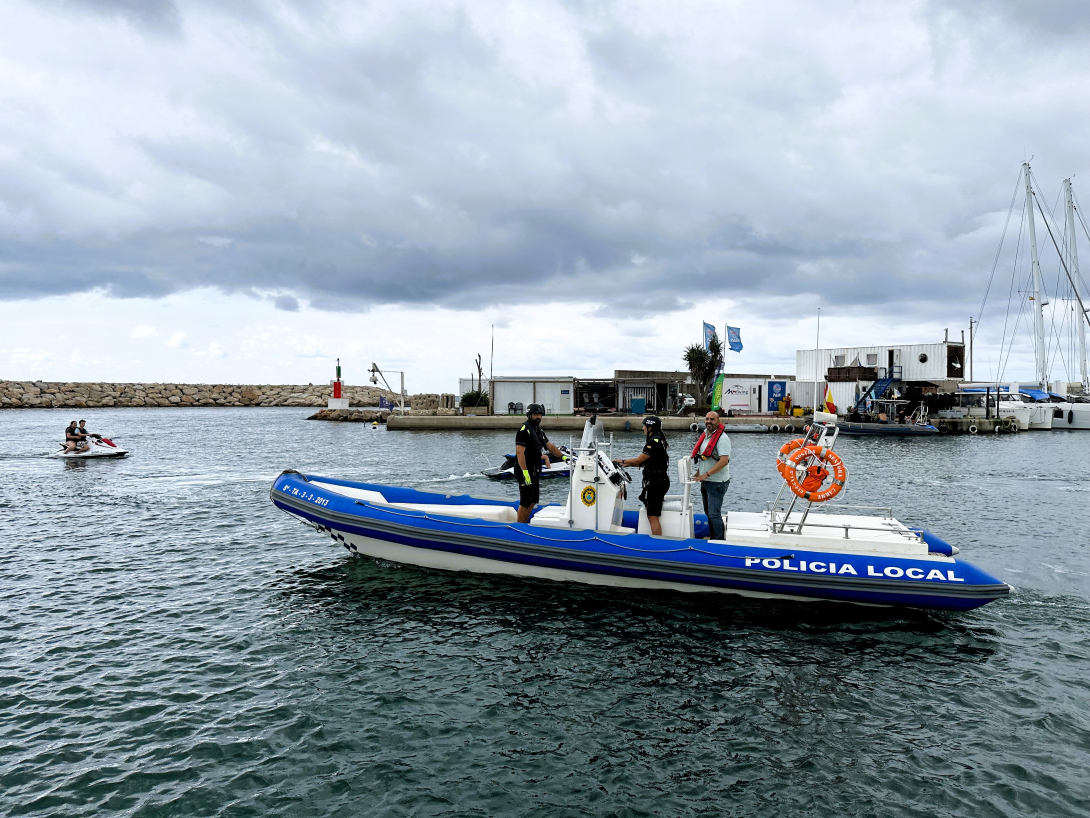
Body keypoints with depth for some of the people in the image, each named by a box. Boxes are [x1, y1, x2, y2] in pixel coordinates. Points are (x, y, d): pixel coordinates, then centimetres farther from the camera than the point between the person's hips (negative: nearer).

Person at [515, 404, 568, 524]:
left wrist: (563, 456, 9)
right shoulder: (524, 429, -14)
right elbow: (520, 452, -21)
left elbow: (550, 446, 21)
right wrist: (525, 473, -27)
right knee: (525, 503, -5)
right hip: (526, 472, -10)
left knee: (532, 501, 15)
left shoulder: (538, 430, 17)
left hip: (535, 472, 10)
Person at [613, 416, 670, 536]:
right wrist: (626, 464, 16)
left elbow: (640, 460, -13)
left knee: (653, 517, -8)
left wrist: (623, 461, 1)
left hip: (655, 482, -11)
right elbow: (645, 462, 18)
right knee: (652, 515, 14)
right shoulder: (659, 440, 16)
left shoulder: (653, 442, -16)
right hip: (660, 481, 11)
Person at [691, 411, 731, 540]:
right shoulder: (704, 436, 12)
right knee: (708, 513, 16)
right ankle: (713, 539, 26)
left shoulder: (722, 438, -16)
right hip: (705, 482, 9)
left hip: (717, 483, -9)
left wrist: (706, 474, -24)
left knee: (714, 514, -10)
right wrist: (698, 473, 9)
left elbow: (724, 461, -25)